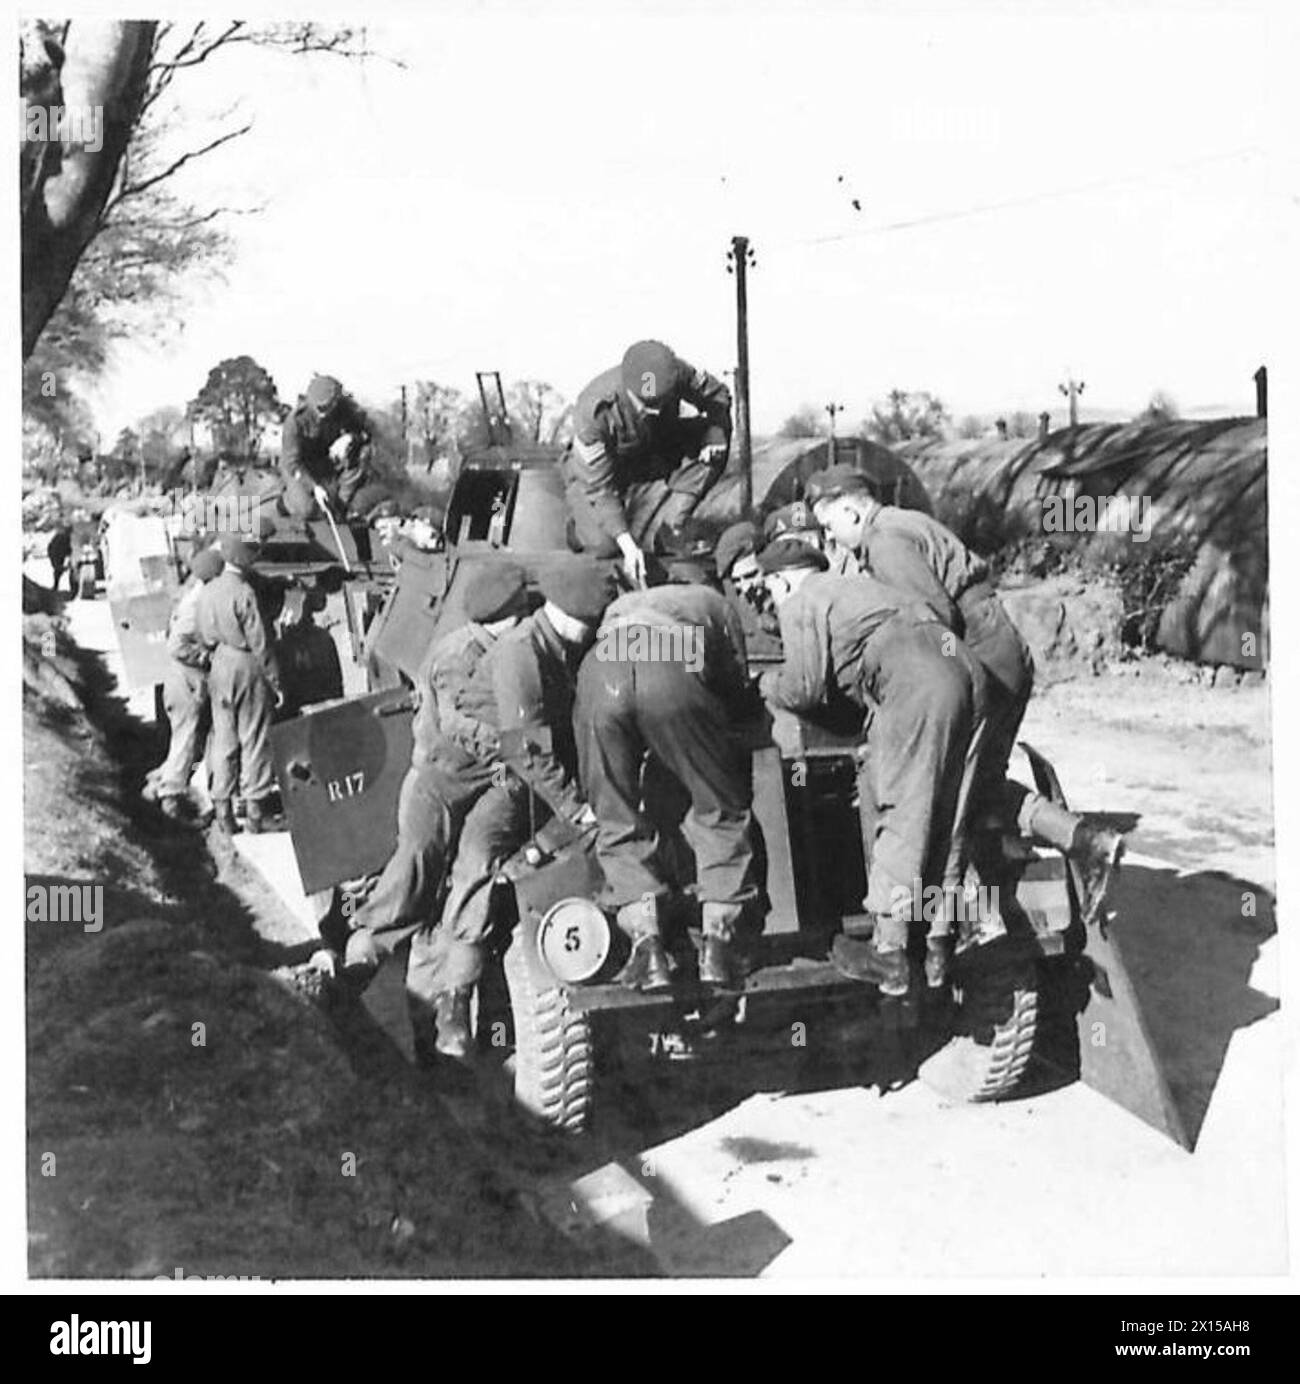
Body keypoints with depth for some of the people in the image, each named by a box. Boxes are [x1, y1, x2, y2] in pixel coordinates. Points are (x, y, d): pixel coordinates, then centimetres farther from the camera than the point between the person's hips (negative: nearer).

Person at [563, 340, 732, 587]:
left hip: (654, 458, 5)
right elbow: (598, 486, -32)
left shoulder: (677, 373, -28)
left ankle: (655, 537, -19)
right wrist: (628, 546, -40)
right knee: (604, 545, -29)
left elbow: (718, 395, -6)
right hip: (595, 470, -5)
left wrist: (715, 435, -28)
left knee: (716, 434, -20)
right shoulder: (592, 409, -37)